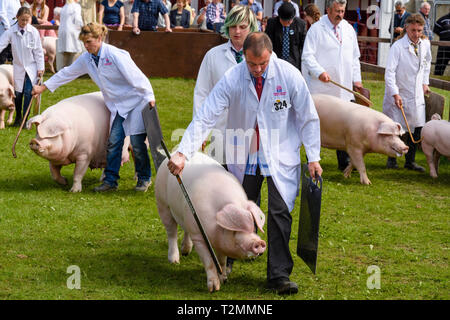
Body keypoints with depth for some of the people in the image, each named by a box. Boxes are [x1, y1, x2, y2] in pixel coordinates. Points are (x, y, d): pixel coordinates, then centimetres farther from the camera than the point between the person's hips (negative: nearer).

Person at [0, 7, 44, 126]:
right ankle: (18, 117, 28)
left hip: (31, 67, -1)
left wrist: (40, 67, -2)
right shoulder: (11, 32, -10)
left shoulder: (34, 31, -9)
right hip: (18, 67, 1)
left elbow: (38, 51, -3)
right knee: (17, 93, 7)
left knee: (28, 93, -8)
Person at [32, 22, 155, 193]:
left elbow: (136, 77, -21)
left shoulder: (115, 55, -20)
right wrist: (43, 87, 16)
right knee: (114, 142, -1)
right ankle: (110, 181, 5)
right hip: (118, 106, 6)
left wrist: (149, 98, -23)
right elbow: (67, 73, 14)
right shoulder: (87, 58, 3)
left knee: (137, 142, -6)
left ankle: (144, 179, 10)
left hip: (136, 101, -6)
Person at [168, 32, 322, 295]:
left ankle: (279, 275, -1)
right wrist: (183, 153, -29)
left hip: (280, 157, -1)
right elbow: (205, 117, -19)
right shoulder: (232, 79, -15)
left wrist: (313, 157, -5)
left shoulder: (289, 75, -14)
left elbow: (308, 118, -4)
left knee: (280, 213, -7)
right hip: (244, 157, 1)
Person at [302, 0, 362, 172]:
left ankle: (344, 162, 10)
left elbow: (355, 57, 21)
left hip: (344, 90, 4)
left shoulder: (349, 29, 15)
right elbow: (307, 55, -7)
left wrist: (356, 79, 13)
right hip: (320, 89, -4)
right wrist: (320, 72, -20)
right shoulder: (316, 29, -2)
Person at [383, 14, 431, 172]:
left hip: (416, 94, 5)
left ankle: (410, 160, 15)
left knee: (417, 128, 3)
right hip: (399, 94, -5)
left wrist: (425, 83, 15)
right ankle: (392, 159, 18)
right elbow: (389, 72, -18)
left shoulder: (425, 44, 1)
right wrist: (395, 94, -24)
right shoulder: (398, 46, -16)